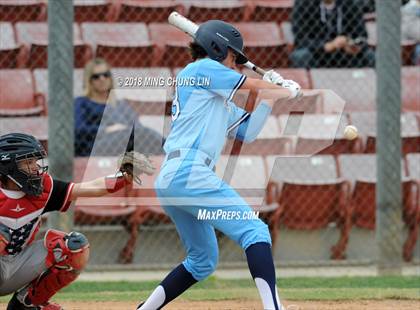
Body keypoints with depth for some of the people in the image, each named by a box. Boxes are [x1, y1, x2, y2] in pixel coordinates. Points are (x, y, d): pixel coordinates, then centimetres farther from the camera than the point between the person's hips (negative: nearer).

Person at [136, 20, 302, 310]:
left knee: (203, 261, 20)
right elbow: (254, 85, 5)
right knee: (255, 231, -16)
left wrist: (271, 95, 21)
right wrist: (289, 91, 22)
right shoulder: (201, 69, 3)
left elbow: (248, 131, 26)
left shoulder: (221, 100, 29)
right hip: (190, 174, -10)